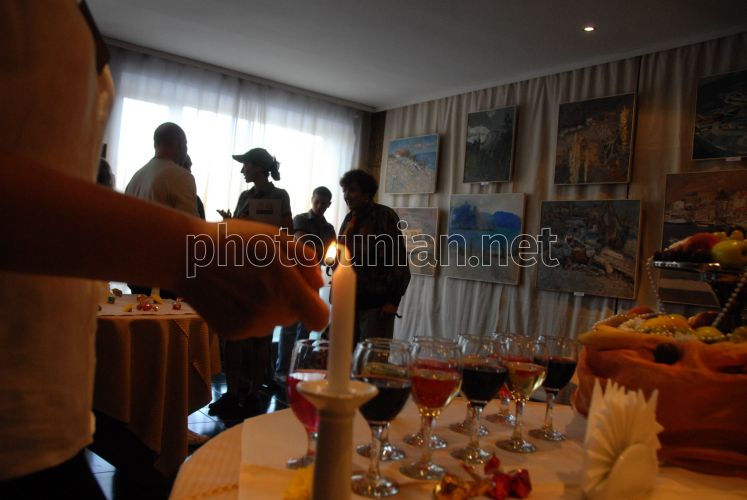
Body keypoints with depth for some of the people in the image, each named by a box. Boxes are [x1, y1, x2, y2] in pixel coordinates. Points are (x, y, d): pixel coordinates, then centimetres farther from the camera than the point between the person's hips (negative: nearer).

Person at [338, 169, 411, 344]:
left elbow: (399, 258, -9)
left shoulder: (385, 216, -5)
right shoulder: (349, 219, 13)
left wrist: (393, 300, -13)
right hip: (349, 300, 6)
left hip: (376, 302, -6)